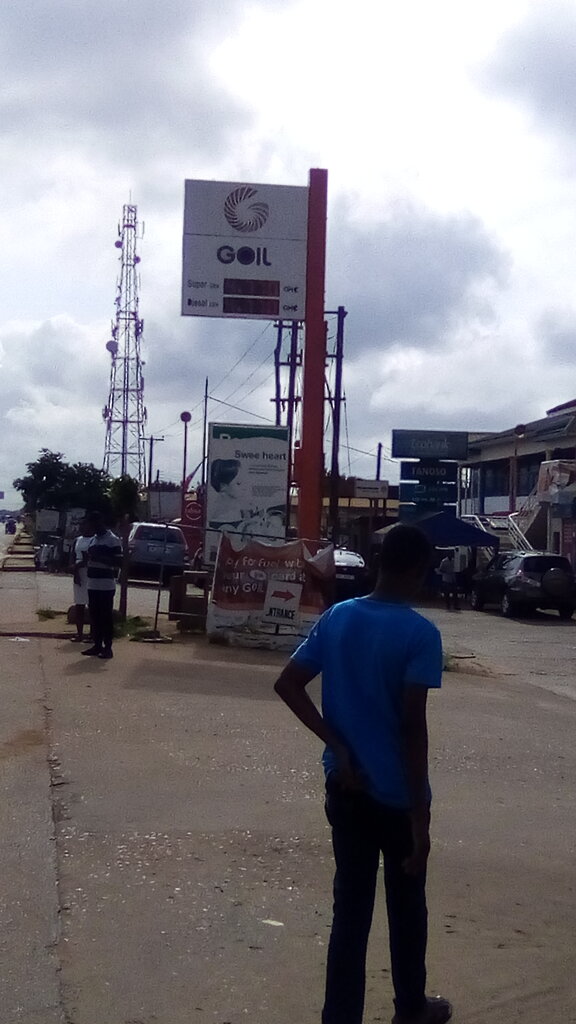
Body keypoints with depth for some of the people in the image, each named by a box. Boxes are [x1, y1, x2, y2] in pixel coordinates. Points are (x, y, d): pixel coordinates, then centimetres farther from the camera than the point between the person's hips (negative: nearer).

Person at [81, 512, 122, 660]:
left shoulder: (113, 540, -9)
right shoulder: (93, 540, 16)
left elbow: (118, 562, -14)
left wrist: (98, 557, -19)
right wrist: (87, 558, 6)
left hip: (106, 586, -8)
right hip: (92, 585, 8)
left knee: (106, 617, -4)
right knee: (95, 617, 9)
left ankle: (107, 647, 1)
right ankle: (97, 645, 17)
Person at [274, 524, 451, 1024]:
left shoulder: (336, 618, 0)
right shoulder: (420, 633, -17)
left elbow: (288, 685, 0)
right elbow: (412, 726, -21)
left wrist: (337, 745, -2)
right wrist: (420, 816, -17)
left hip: (345, 787, 4)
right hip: (397, 794, -4)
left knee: (351, 906, 12)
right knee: (406, 906, 17)